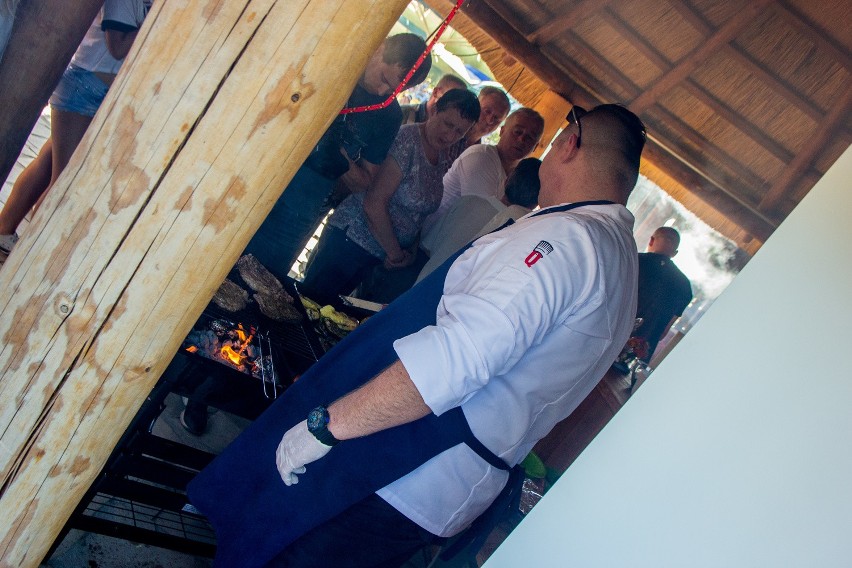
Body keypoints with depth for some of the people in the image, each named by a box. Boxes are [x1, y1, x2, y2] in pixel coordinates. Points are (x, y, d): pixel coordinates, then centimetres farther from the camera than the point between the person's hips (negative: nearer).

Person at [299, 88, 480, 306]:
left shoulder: (446, 160, 6)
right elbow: (374, 203, -22)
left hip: (380, 255, 7)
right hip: (350, 239, -7)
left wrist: (411, 252, 2)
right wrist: (395, 253, -12)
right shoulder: (406, 140, -18)